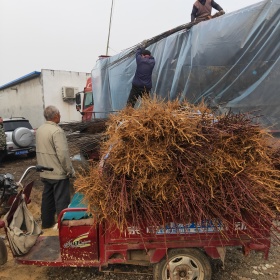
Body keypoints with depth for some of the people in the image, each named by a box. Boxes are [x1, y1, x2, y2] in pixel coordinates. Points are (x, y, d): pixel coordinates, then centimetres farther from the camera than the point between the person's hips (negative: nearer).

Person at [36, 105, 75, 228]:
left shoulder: (40, 130, 7)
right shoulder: (57, 131, -21)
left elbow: (40, 150, 15)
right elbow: (63, 153, -25)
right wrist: (70, 170, -14)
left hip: (45, 172, 9)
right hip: (58, 173, -8)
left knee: (47, 198, 19)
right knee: (61, 200, 2)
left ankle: (46, 222, 32)